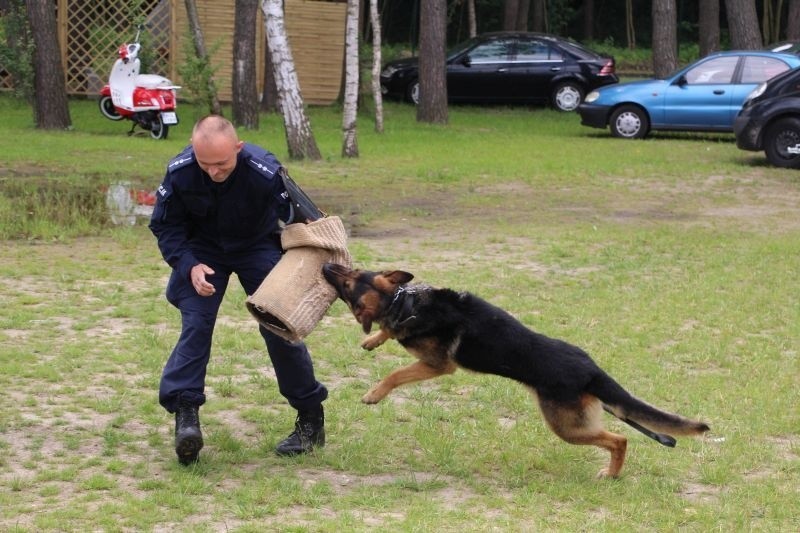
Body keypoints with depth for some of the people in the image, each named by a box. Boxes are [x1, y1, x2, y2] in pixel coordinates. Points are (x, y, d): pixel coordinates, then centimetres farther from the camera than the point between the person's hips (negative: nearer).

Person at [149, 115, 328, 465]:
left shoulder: (266, 172, -32)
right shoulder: (179, 172, -26)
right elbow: (164, 225, -10)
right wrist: (189, 265, -24)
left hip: (258, 248, -1)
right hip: (203, 250, 1)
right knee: (195, 323, -17)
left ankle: (310, 418, 8)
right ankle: (184, 414, -17)